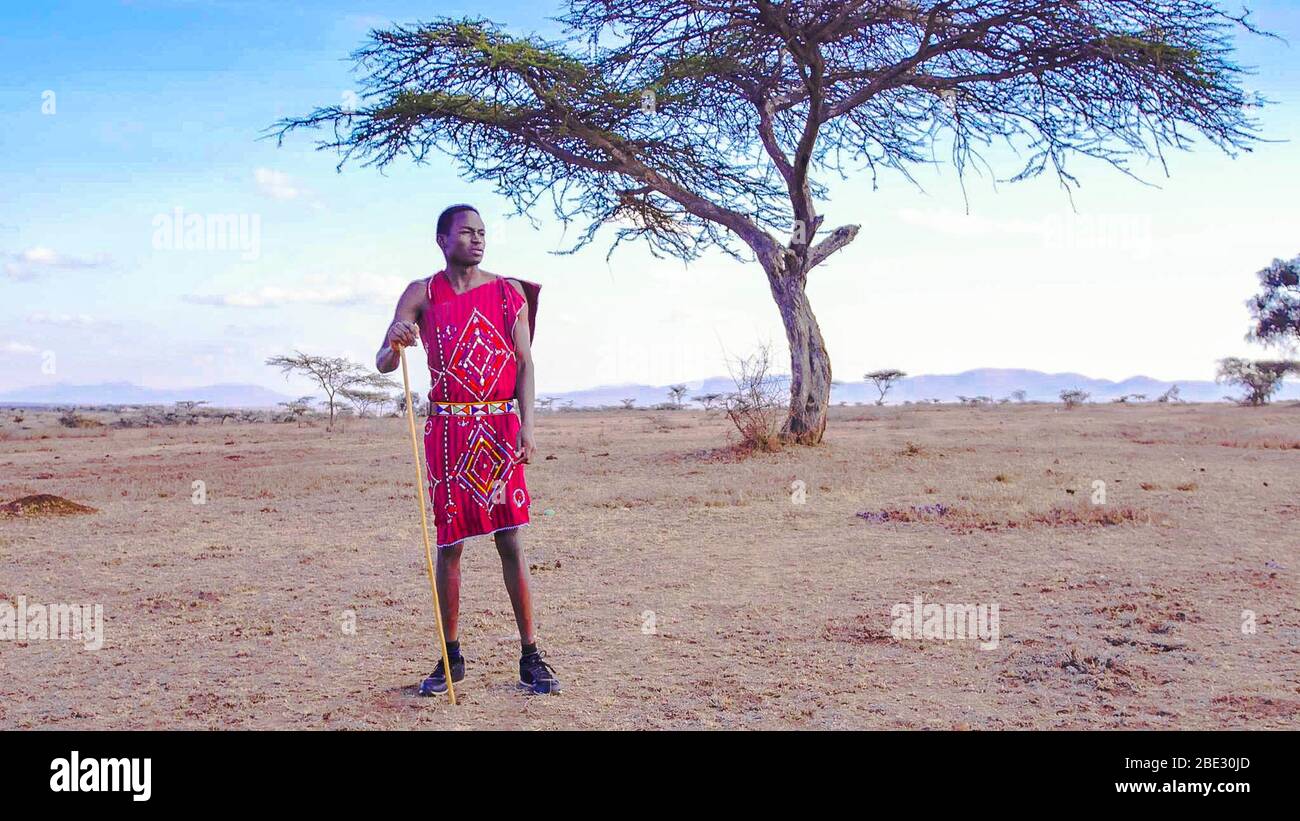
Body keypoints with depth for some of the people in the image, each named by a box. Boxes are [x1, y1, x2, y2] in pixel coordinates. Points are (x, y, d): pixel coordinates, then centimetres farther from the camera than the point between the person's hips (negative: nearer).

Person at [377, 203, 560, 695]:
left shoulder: (510, 293, 7)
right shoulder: (422, 294, 4)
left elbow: (524, 362, 2)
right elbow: (383, 364, -1)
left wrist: (527, 425, -10)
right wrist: (395, 343, -25)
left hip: (501, 426, 0)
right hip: (447, 428, 0)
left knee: (511, 541, -1)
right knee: (449, 543, 4)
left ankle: (530, 658, 4)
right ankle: (451, 657, 16)